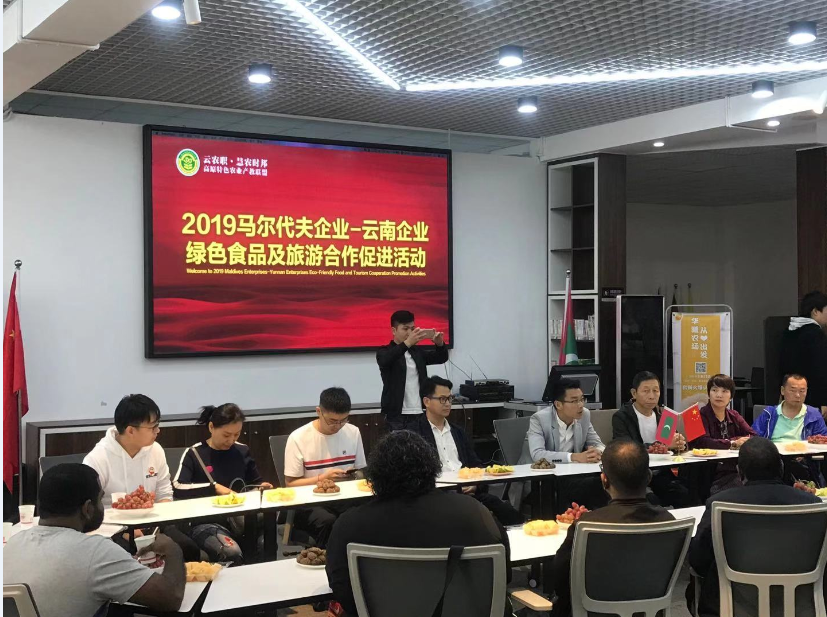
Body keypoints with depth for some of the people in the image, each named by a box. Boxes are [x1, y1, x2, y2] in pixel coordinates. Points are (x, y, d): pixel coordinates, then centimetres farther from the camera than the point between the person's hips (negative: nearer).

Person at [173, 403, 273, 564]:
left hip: (240, 517, 5)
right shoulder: (194, 453, -1)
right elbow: (178, 488, -14)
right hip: (206, 522, -4)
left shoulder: (242, 451, 13)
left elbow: (255, 482, 26)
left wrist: (262, 486, 2)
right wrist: (214, 487, -17)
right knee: (232, 553, -36)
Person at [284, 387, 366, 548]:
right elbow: (290, 483, -4)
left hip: (345, 499, 3)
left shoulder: (353, 433, 5)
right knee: (328, 522, -37)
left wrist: (353, 476, -7)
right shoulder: (298, 438, -8)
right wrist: (323, 478, -16)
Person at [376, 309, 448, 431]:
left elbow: (442, 358, 8)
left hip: (420, 413, 5)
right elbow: (385, 360, -24)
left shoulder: (417, 351, 16)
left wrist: (440, 343, -16)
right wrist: (408, 343, -40)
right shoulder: (385, 352, -1)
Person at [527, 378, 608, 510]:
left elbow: (598, 444, 9)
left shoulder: (584, 415, 3)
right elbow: (537, 455, -25)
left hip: (573, 475, 5)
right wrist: (575, 457, -33)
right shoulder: (539, 419, -13)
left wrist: (597, 452, -17)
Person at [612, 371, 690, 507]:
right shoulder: (621, 417, -4)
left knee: (684, 494, -22)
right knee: (650, 499, -31)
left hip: (660, 474, 4)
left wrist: (680, 443, -14)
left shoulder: (662, 414, 13)